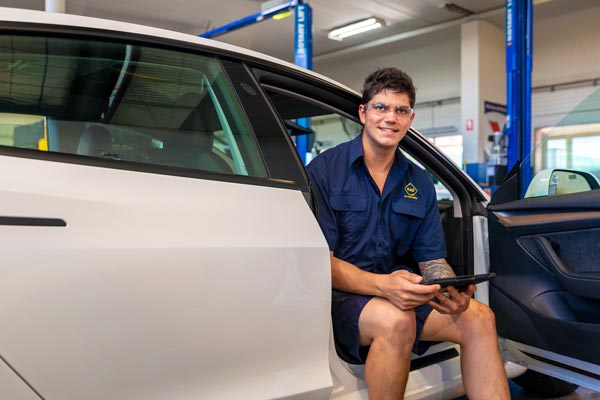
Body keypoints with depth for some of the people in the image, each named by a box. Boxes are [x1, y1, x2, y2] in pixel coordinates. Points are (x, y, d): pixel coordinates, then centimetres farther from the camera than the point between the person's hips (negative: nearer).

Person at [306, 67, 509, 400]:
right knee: (396, 320, -34)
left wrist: (451, 292, -16)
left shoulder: (419, 182, 10)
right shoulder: (325, 170, -8)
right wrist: (382, 284, -31)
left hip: (396, 291, 5)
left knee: (479, 317, -16)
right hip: (340, 294, -5)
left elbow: (432, 260, 8)